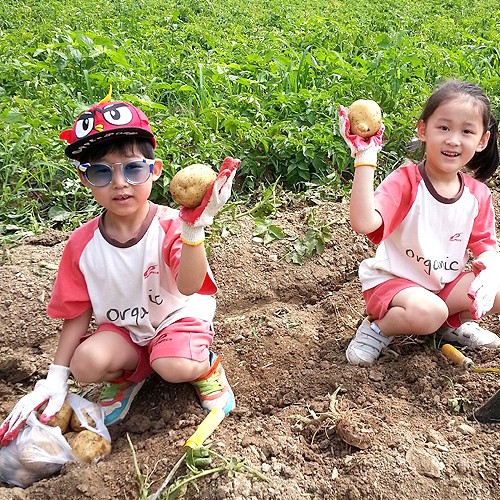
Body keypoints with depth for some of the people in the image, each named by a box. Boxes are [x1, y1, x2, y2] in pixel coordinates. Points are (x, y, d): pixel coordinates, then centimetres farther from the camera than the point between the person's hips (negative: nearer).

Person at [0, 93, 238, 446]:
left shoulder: (170, 226, -20)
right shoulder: (82, 244, -11)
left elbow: (188, 287, -36)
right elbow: (77, 314, -1)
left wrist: (194, 230, -53)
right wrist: (56, 381, -3)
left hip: (178, 318, -3)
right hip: (122, 327, 3)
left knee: (175, 366, -34)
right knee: (87, 363, -27)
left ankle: (206, 364, 4)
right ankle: (127, 375, 10)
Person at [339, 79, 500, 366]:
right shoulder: (405, 181, -21)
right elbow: (363, 223, -38)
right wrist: (365, 158, -41)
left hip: (447, 282, 6)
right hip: (393, 280, -6)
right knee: (427, 313, -34)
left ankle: (452, 324, 13)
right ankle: (378, 327, -3)